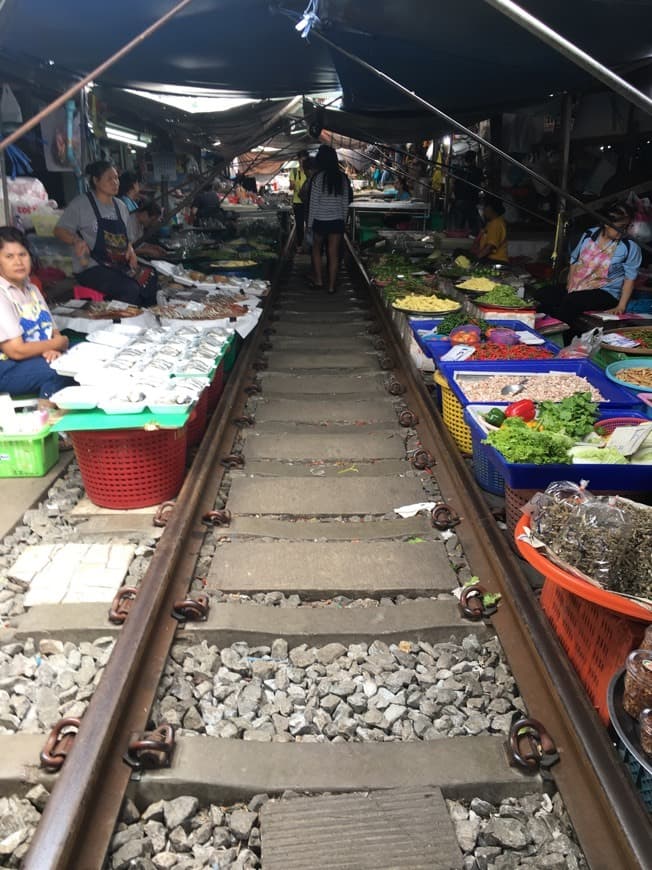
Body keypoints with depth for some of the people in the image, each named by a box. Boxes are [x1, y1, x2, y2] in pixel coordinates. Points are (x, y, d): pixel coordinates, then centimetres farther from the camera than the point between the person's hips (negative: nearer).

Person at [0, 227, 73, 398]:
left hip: (42, 357, 9)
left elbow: (53, 330, 10)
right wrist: (59, 343, -8)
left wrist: (54, 349, -15)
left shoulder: (31, 289, 12)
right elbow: (16, 351, -19)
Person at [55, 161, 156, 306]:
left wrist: (130, 250, 2)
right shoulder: (81, 203, 1)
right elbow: (59, 230, 1)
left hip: (120, 266, 6)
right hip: (91, 267, -6)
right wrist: (76, 241, -20)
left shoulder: (120, 206, 18)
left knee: (151, 282, -21)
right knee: (130, 290, -31)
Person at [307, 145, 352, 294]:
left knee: (316, 249, 18)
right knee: (334, 253, 5)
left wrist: (310, 223, -2)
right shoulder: (343, 178, 2)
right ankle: (331, 285, 8)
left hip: (320, 220, -3)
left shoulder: (318, 177, -10)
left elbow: (314, 202, -9)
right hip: (337, 221, 3)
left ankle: (318, 279, 21)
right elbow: (346, 203, 6)